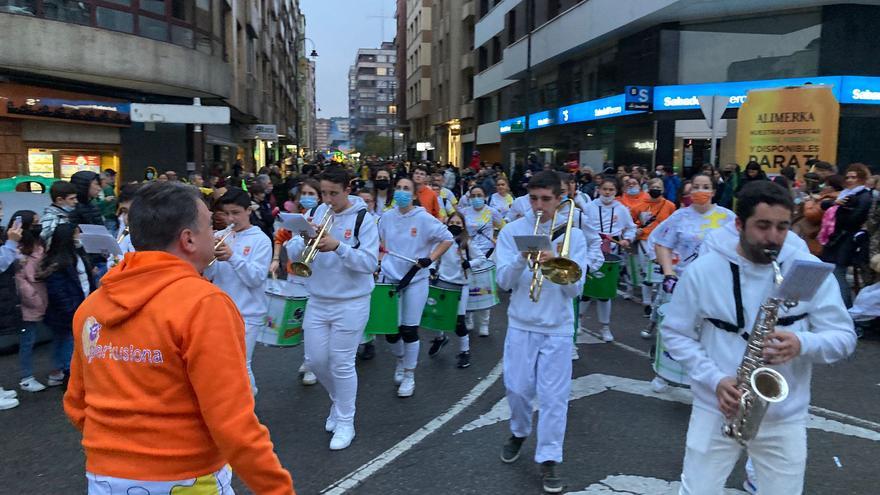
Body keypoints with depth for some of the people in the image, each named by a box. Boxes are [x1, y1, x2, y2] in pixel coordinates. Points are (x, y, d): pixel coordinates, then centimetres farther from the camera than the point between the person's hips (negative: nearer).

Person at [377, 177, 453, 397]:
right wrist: (385, 260, 12)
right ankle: (401, 360, 37)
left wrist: (430, 259, -15)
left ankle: (409, 375, 16)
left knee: (409, 329, -1)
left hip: (415, 280, -3)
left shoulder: (423, 218, -10)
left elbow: (447, 239, -7)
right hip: (390, 278, 4)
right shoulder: (386, 217, 2)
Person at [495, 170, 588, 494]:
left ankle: (549, 459, 13)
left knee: (554, 395, 1)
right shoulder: (512, 232, -1)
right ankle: (519, 433, 38)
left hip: (558, 327, 0)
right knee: (518, 389, 9)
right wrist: (523, 258, -27)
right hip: (521, 324, 1)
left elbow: (575, 288, -6)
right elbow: (504, 281, -9)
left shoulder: (572, 235, -1)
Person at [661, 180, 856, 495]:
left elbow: (844, 337, -1)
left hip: (785, 418, 1)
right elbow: (675, 333, -1)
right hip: (715, 409, -1)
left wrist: (802, 344, -23)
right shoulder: (702, 270, -6)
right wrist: (714, 379, -14)